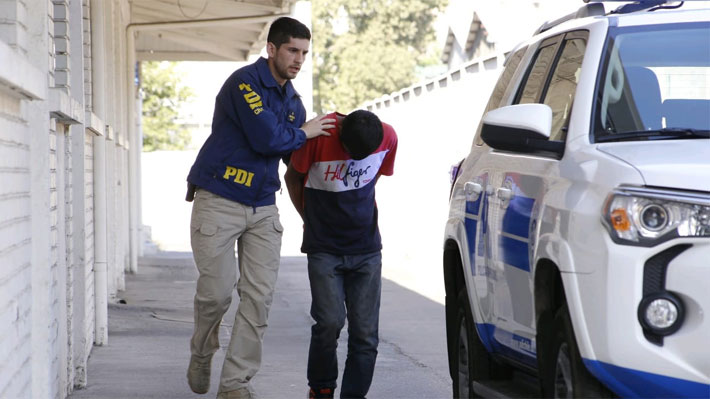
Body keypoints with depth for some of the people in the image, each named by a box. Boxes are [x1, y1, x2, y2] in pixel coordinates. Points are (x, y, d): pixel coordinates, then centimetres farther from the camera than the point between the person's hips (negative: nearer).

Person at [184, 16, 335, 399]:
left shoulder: (291, 99, 12)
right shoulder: (245, 83, -13)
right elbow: (267, 139, -23)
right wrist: (303, 133, -6)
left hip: (262, 207, 6)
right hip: (218, 203, -6)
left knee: (258, 296, -3)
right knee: (217, 291, -5)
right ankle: (201, 355, 24)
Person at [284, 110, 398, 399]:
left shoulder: (388, 137, -7)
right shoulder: (318, 135, -18)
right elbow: (293, 177, 0)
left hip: (366, 248, 3)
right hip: (324, 248, -3)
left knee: (365, 330, -3)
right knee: (329, 321, -14)